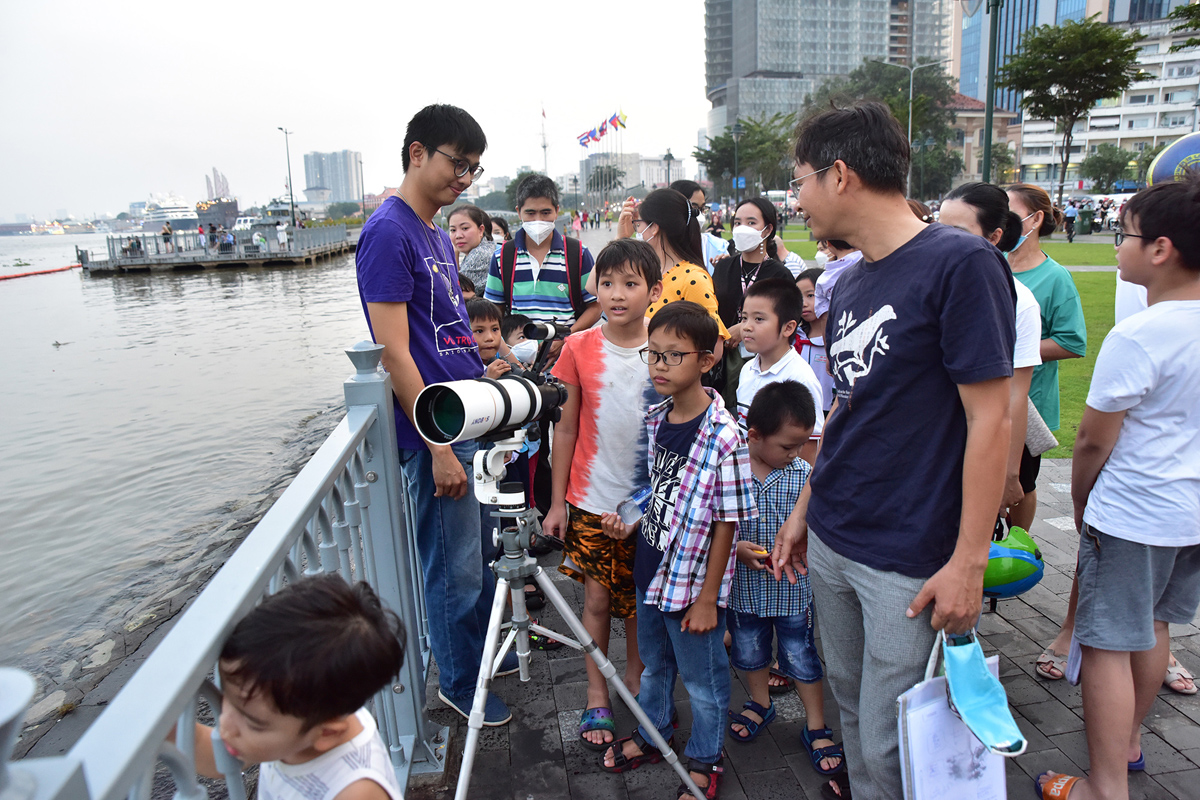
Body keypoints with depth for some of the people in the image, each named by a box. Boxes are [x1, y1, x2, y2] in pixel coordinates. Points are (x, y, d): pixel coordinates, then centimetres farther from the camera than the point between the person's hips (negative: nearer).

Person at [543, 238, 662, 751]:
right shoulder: (579, 349, -5)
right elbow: (566, 429, 0)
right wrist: (557, 501, 0)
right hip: (591, 500, 0)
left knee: (640, 597, 14)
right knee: (597, 597, 7)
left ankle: (635, 676, 38)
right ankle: (597, 696, 26)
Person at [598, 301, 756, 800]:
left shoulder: (723, 437, -23)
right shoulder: (655, 420, -2)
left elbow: (726, 522, -19)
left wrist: (707, 598, -16)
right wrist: (632, 526, 0)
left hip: (693, 586, -6)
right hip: (651, 571, 7)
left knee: (702, 679, 14)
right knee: (653, 663, 26)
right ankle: (652, 735, 49)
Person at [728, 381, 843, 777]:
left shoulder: (804, 476, -12)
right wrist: (735, 547, -22)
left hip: (792, 587, -1)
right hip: (743, 586, 1)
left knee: (802, 658, 13)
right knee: (749, 651, 22)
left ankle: (815, 726, 34)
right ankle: (760, 703, 50)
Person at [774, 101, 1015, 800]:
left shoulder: (962, 263, -14)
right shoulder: (851, 283, 9)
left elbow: (990, 418, -16)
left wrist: (969, 561, -16)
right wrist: (805, 508, 16)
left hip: (911, 561, -7)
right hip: (830, 543, 7)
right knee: (852, 708, 20)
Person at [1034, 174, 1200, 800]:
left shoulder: (1137, 337, -23)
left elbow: (1092, 443, -17)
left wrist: (1081, 507, 1)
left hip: (1132, 515, -8)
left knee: (1108, 645, 2)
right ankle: (1128, 739, 43)